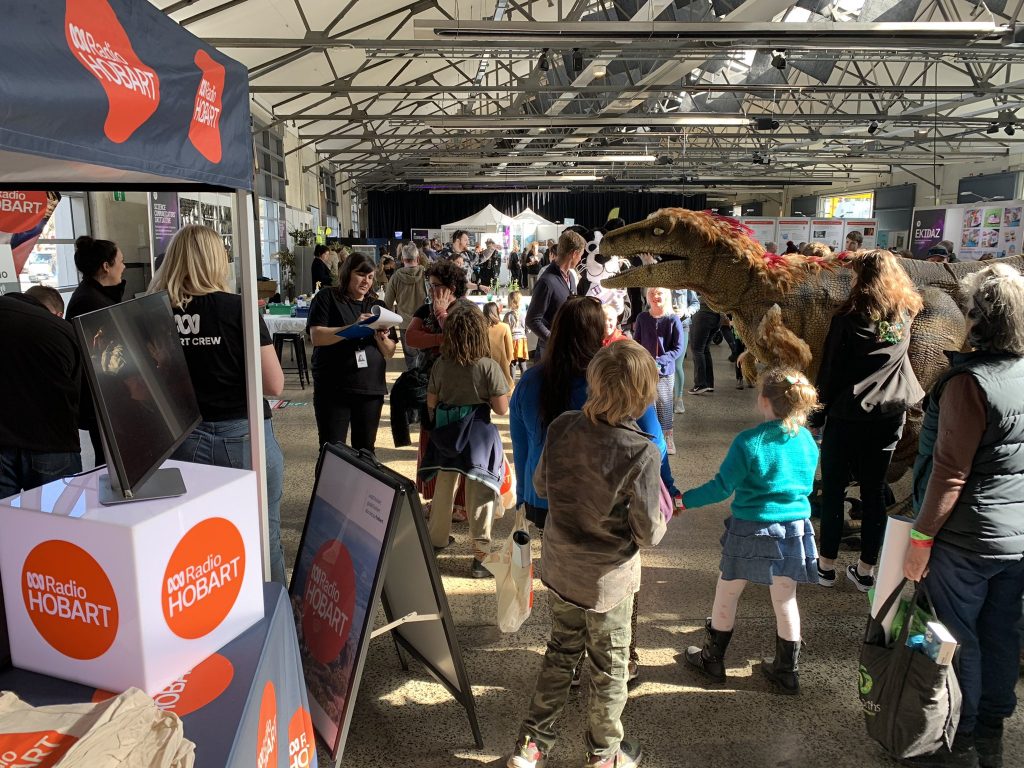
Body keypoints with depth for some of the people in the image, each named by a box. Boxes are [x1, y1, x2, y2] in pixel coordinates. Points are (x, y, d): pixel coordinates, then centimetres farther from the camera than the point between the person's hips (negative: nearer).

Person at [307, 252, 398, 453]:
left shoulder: (377, 306, 13)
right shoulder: (327, 299, 1)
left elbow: (390, 353, 9)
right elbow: (317, 336, -13)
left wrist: (382, 339, -12)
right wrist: (353, 327, -23)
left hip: (371, 388, 4)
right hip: (332, 389, -4)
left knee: (365, 449, 10)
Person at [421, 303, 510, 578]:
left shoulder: (441, 364, -4)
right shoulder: (489, 367, -16)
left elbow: (431, 403, 4)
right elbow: (501, 409, -13)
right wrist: (498, 384, 2)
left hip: (446, 431, 4)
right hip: (478, 433, -4)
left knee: (443, 486, 20)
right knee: (479, 493, 3)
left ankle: (437, 539, 38)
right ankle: (481, 555, 6)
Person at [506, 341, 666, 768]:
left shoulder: (562, 427, -14)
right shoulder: (641, 453, -27)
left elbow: (540, 484, 3)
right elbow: (648, 534, -19)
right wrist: (661, 516, 1)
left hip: (560, 568, 4)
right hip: (608, 580, -4)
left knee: (561, 653, 25)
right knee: (608, 668, 19)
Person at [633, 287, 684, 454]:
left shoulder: (673, 320, -7)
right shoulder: (642, 318, 1)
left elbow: (678, 349, -7)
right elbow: (636, 343, 8)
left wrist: (659, 362, -17)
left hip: (665, 371, -2)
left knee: (664, 406, 5)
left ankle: (667, 439, 19)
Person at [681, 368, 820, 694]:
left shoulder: (749, 442, -20)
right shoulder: (808, 441, -3)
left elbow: (722, 487, -18)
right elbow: (807, 485, 11)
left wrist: (685, 500, -7)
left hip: (751, 531, -4)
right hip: (794, 530, 5)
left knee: (727, 594, 14)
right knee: (785, 601, 17)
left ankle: (713, 660, 30)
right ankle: (787, 671, 30)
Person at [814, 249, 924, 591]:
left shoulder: (848, 319, -12)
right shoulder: (905, 314, 1)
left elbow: (830, 371, -9)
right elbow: (909, 291, 27)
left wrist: (818, 413, -1)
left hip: (848, 415, -4)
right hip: (889, 417, 5)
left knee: (833, 489, 7)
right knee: (874, 492, 11)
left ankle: (826, 565, 15)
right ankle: (865, 570, 19)